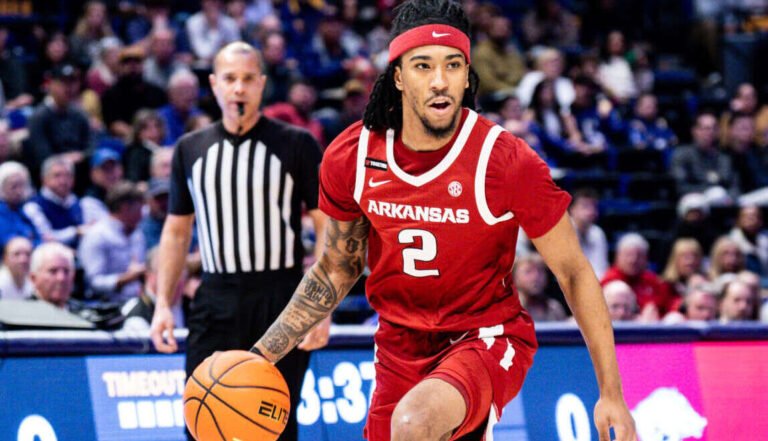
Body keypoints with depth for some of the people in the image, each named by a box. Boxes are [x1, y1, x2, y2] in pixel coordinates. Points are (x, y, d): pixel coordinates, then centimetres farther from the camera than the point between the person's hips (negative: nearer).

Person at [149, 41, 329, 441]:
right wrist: (163, 303, 7)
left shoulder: (297, 145, 0)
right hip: (216, 300, 3)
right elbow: (176, 230, 17)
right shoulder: (190, 150, 10)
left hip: (281, 302, -3)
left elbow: (327, 227, -1)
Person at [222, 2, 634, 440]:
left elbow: (573, 272, -9)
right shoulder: (352, 157, -7)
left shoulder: (505, 160, -19)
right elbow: (337, 269, 9)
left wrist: (611, 393, -10)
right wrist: (262, 355, 3)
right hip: (400, 348, 5)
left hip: (488, 338, -5)